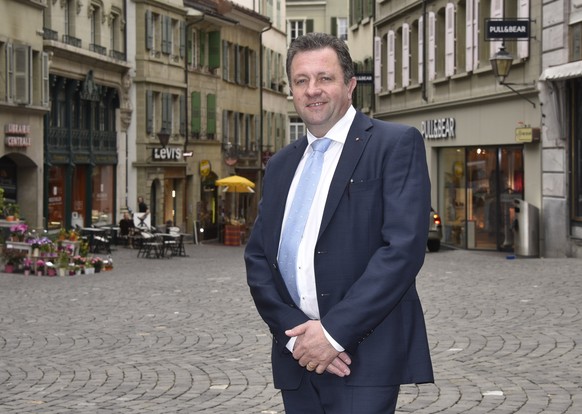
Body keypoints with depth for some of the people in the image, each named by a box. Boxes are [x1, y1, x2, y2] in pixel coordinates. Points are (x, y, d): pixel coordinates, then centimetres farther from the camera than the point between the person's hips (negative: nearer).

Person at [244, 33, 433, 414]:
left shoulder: (396, 144, -2)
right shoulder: (280, 166, 16)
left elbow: (405, 246, -13)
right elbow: (258, 258, 10)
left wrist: (334, 332, -15)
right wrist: (294, 332, -7)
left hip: (365, 355, -5)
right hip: (297, 359, 5)